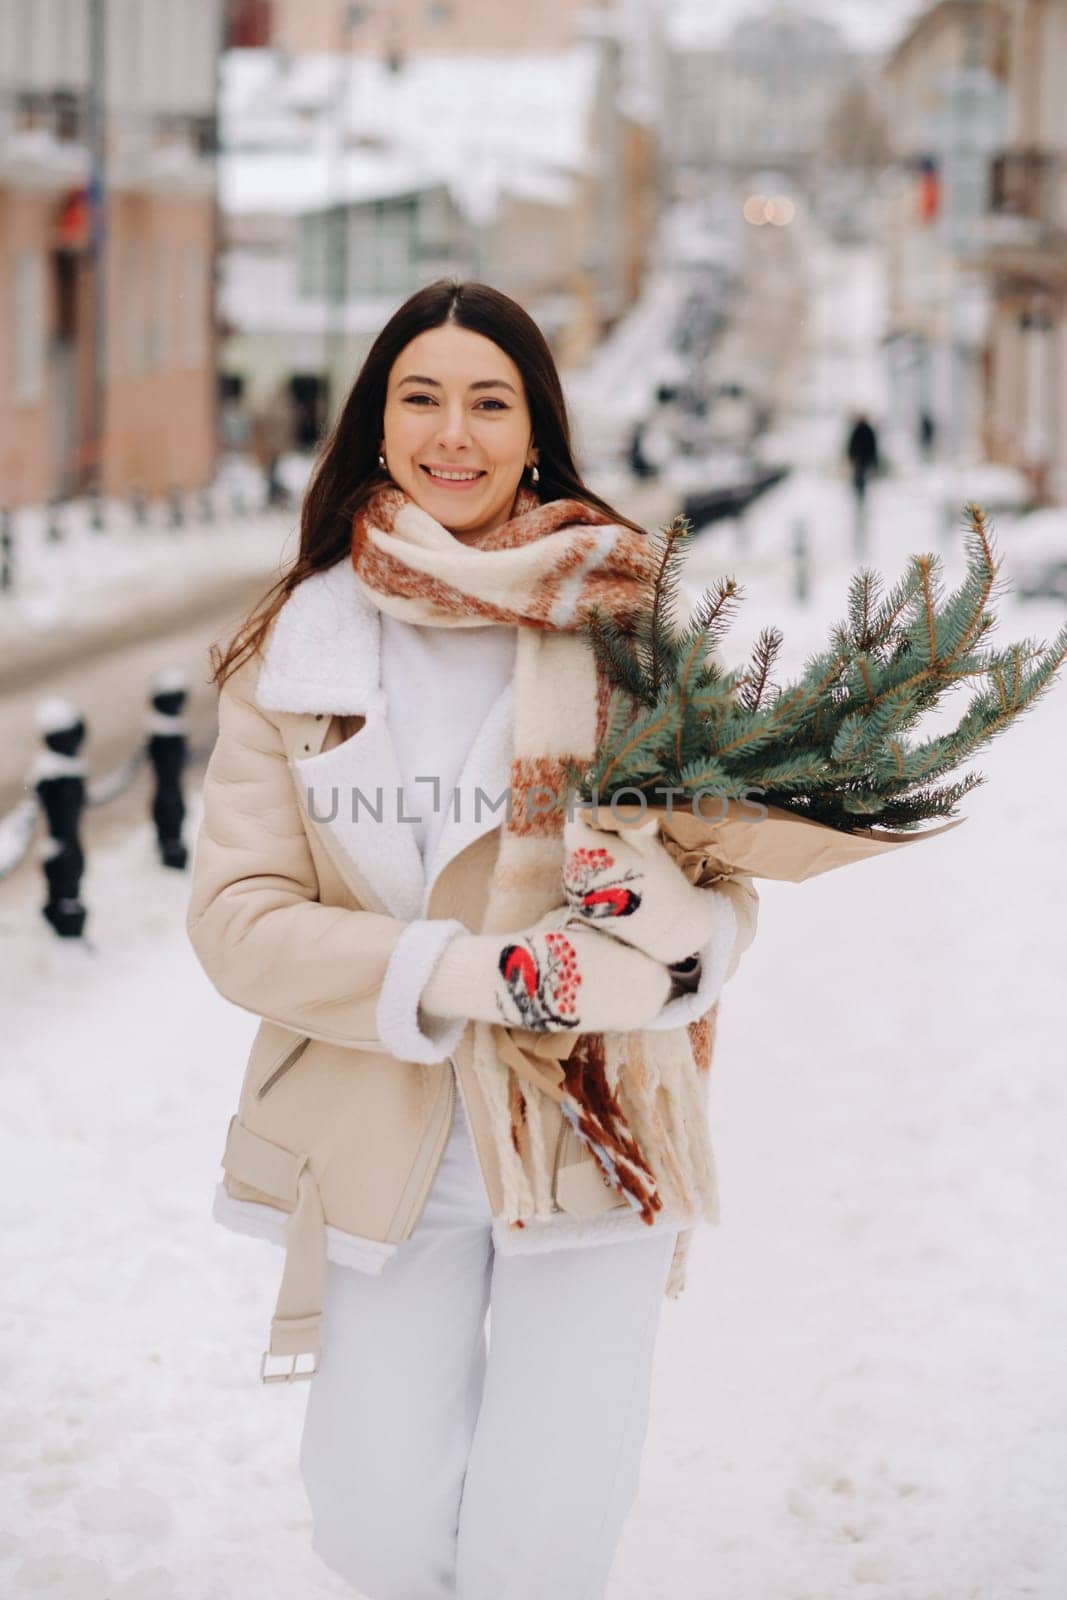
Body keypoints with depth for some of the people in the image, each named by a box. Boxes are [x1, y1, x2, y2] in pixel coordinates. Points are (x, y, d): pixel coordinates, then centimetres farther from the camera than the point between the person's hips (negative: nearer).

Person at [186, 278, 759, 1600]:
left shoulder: (623, 620, -3)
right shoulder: (292, 649, 1)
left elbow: (724, 886, -2)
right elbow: (236, 917, -6)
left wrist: (666, 921, -27)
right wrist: (463, 974, -21)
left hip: (590, 1125, -1)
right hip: (387, 1140, 1)